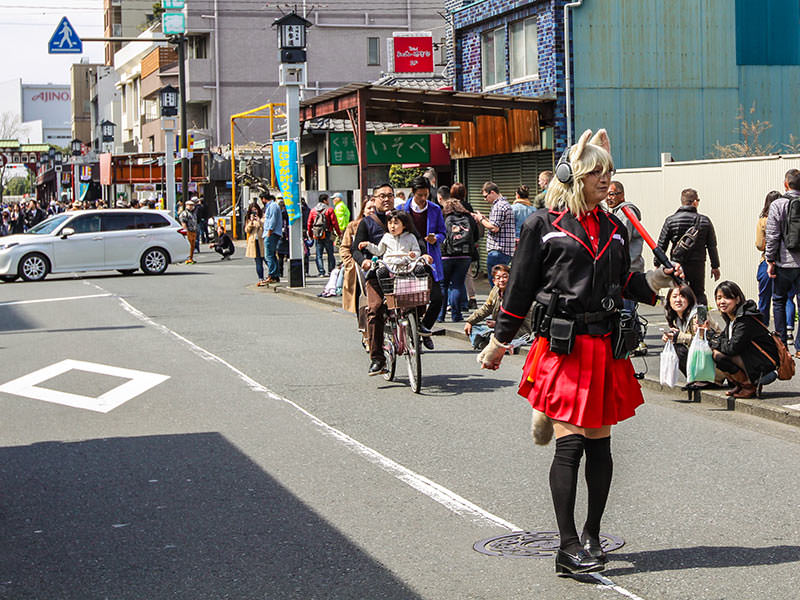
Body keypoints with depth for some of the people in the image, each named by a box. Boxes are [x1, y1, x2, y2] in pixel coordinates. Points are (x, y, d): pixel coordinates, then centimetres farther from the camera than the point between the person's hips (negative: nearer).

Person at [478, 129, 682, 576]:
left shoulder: (614, 229, 14)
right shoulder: (544, 225, -1)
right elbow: (521, 288, 2)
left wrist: (655, 280, 0)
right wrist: (500, 342, 5)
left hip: (605, 346, 5)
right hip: (563, 345, -5)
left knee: (599, 443, 8)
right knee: (570, 443, -8)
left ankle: (592, 535, 23)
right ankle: (568, 547, -4)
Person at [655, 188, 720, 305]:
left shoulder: (671, 220, -3)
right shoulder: (705, 221, 0)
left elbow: (661, 245, -2)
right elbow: (712, 246, 5)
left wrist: (657, 265, 7)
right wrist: (715, 266, 14)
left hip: (677, 265, -1)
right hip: (698, 265, 1)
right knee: (699, 294, 11)